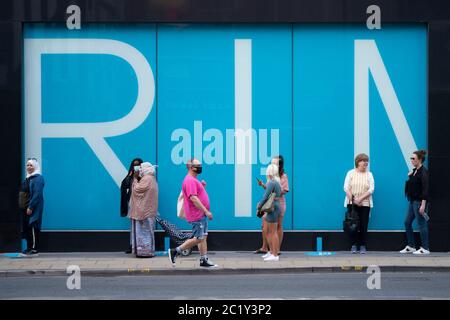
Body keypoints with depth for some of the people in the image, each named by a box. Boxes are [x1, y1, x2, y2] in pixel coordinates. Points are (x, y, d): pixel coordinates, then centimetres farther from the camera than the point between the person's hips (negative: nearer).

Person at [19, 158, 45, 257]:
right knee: (26, 228, 10)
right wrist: (23, 206, 11)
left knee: (33, 228, -7)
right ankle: (29, 248, 17)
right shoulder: (27, 178, 17)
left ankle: (35, 250, -3)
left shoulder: (38, 178, -11)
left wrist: (30, 207, -22)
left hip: (33, 208, -9)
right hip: (25, 207, 9)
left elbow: (37, 194, -18)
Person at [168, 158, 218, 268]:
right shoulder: (190, 181, -17)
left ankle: (204, 260, 12)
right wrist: (206, 211, -26)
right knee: (198, 238, -7)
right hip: (196, 216, -10)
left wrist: (203, 186, 8)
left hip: (202, 215, 10)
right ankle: (175, 251, -1)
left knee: (204, 237, 9)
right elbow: (193, 198, -25)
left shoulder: (194, 180, 16)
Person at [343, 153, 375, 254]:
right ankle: (354, 245, 5)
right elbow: (346, 187, -3)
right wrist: (353, 199, -14)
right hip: (352, 203, -1)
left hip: (365, 204, 1)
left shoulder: (369, 174, 6)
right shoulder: (351, 173, 4)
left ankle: (363, 246, 4)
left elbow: (371, 189, -3)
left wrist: (360, 199, -14)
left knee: (364, 225, -2)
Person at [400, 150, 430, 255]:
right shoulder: (414, 170, 12)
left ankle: (425, 249, 5)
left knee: (421, 224, -3)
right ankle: (411, 246, 19)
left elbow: (425, 189, -19)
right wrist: (410, 176, 4)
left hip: (419, 201, -10)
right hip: (412, 201, 10)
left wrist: (423, 204, -24)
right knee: (407, 223, 11)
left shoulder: (423, 171, -14)